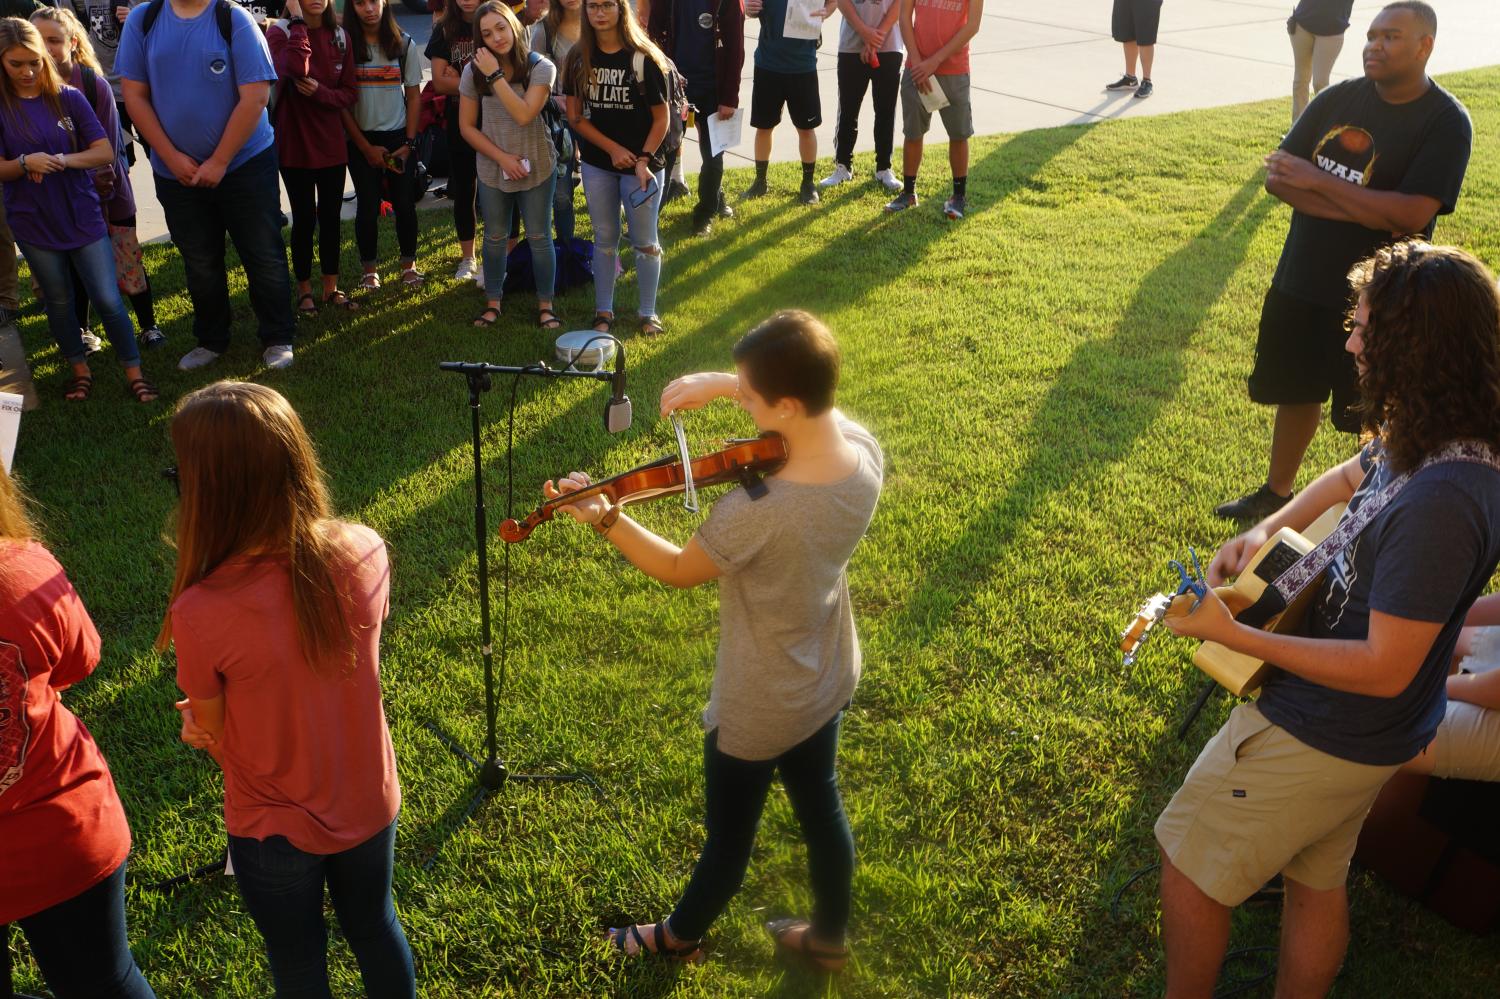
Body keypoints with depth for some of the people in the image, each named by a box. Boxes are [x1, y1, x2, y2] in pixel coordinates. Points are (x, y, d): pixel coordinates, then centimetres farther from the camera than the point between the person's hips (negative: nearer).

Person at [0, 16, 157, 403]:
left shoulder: (69, 98, -4)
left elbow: (105, 152, -6)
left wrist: (64, 159, -23)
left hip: (82, 216, -1)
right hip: (33, 223, 1)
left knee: (108, 300, -2)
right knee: (58, 301, 14)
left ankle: (134, 373, 10)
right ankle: (80, 369, 30)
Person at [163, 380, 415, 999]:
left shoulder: (200, 614, -33)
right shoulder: (366, 554, -21)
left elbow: (210, 736, -15)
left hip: (276, 831, -3)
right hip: (371, 805, 3)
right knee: (375, 928, 31)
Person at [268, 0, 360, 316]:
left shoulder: (340, 37, 3)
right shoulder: (279, 32, -9)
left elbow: (350, 94, 2)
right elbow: (295, 69, -31)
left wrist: (319, 92, -16)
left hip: (331, 143, 4)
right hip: (295, 143, -4)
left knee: (331, 216, 10)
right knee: (305, 218, 3)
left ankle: (331, 288, 23)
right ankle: (304, 290, 18)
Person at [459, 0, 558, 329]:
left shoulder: (541, 67, -13)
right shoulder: (474, 71, -6)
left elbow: (524, 115, -25)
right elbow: (467, 127, -2)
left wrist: (496, 76, -25)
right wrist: (503, 158, -11)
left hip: (536, 168, -2)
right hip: (493, 170, 2)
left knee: (539, 238, 5)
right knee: (495, 238, 13)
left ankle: (545, 305, 17)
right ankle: (493, 303, 26)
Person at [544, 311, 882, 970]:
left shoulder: (758, 510, -38)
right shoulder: (863, 450, -19)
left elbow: (679, 570, -20)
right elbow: (814, 400, 4)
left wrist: (603, 519, -12)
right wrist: (722, 383, -7)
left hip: (757, 707, -6)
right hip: (830, 681, 6)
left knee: (729, 834, 20)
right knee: (821, 808, 28)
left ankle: (681, 936, 50)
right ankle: (827, 937, 52)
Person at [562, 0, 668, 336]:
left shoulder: (644, 58, -10)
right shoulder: (579, 58, -1)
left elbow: (661, 119, -7)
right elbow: (575, 116, 0)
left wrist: (643, 160, -16)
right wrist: (613, 148, -10)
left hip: (641, 165, -3)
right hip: (597, 164, 3)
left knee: (645, 242, 5)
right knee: (604, 239, 12)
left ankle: (648, 313, 19)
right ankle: (603, 312, 22)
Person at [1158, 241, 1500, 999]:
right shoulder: (1429, 439, -6)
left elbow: (1384, 670, -30)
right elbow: (1351, 476, 16)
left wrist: (1233, 635, -26)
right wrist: (1266, 530, -1)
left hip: (1320, 734, -9)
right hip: (1347, 726, 9)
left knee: (1188, 865, 11)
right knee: (1317, 879, 26)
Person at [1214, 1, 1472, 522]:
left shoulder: (1445, 122, -13)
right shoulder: (1338, 99, 0)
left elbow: (1413, 213, -24)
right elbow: (1278, 176, -8)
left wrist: (1319, 181, -21)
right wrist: (1360, 208, -20)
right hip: (1301, 282, 5)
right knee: (1297, 391, 19)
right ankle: (1276, 493, 38)